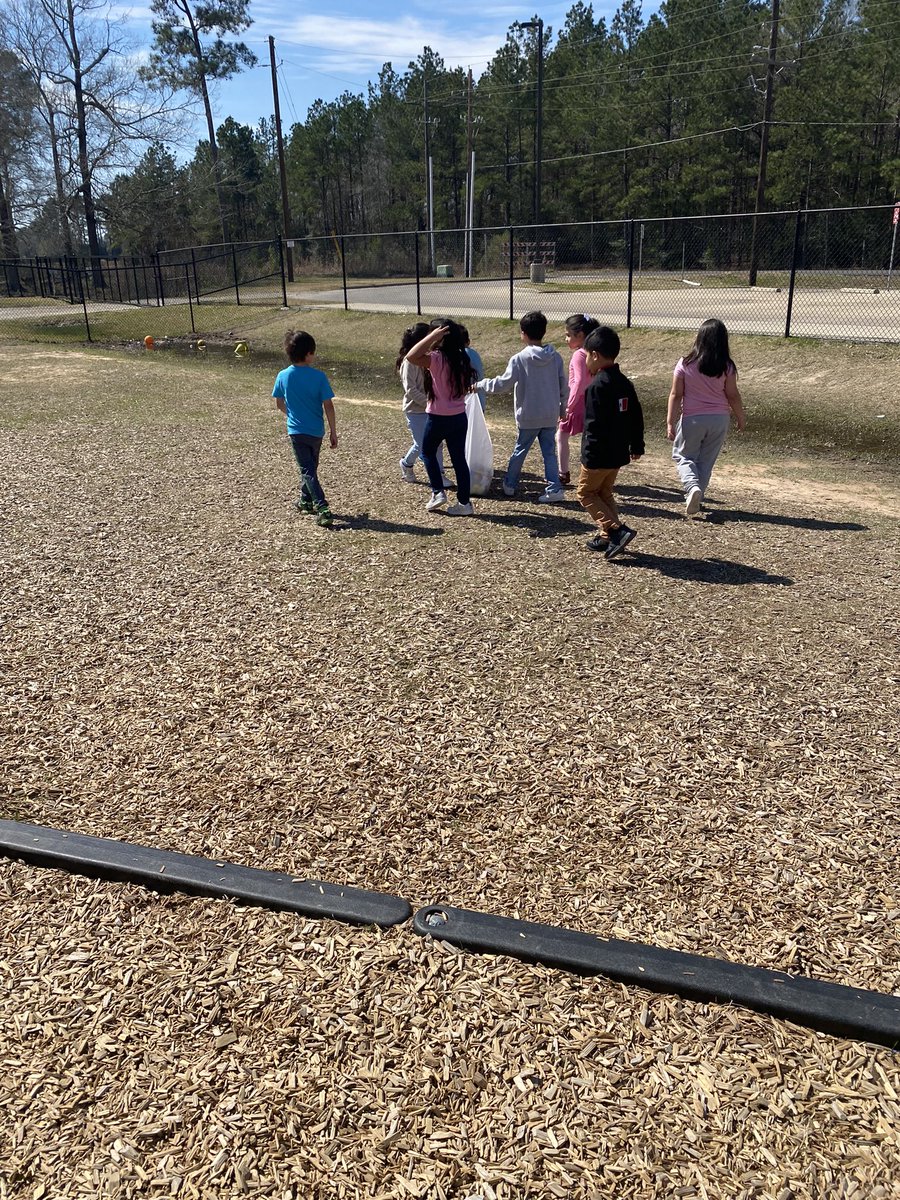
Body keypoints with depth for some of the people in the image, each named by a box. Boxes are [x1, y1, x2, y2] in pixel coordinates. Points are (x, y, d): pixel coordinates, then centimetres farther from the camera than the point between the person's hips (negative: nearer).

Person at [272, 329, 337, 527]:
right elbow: (328, 406, -10)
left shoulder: (283, 376, -7)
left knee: (307, 470, -1)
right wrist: (333, 432, -1)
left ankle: (322, 508, -14)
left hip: (297, 430, -1)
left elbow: (279, 404, 5)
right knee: (310, 466, 22)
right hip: (316, 430, 1)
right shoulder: (319, 376, -12)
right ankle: (306, 500, 37)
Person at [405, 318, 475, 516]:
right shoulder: (461, 359, 4)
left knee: (428, 453, 18)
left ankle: (438, 492, 14)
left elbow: (411, 356, -31)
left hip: (438, 417, -6)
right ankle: (464, 502, 10)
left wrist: (432, 336, -25)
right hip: (459, 417, 6)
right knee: (459, 458, 9)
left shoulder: (437, 359, -18)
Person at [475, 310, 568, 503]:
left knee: (519, 452, 13)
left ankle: (509, 485, 28)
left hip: (528, 417, -3)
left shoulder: (519, 359, -15)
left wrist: (480, 385, 1)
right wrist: (562, 408, 18)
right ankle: (554, 489, 1)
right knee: (549, 452, 8)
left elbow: (502, 385, -13)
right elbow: (563, 386, 4)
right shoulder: (555, 357, -1)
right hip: (551, 416, 3)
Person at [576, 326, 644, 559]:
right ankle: (608, 537, 24)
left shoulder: (596, 386, -19)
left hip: (599, 456, -9)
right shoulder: (625, 383, 8)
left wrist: (589, 455, -19)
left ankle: (617, 530, -8)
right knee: (604, 493, 21)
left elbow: (594, 425, -23)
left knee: (586, 492, 5)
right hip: (619, 453, 9)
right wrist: (636, 446, 23)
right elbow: (636, 417, 14)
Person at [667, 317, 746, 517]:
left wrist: (670, 422, -4)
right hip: (719, 419, 2)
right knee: (706, 461, 15)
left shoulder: (685, 364, -9)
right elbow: (732, 395, -2)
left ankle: (692, 487, -13)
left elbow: (676, 395, -8)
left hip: (692, 419, -2)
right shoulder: (727, 367, -6)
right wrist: (741, 417, 14)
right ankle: (696, 498, 19)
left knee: (682, 456, 13)